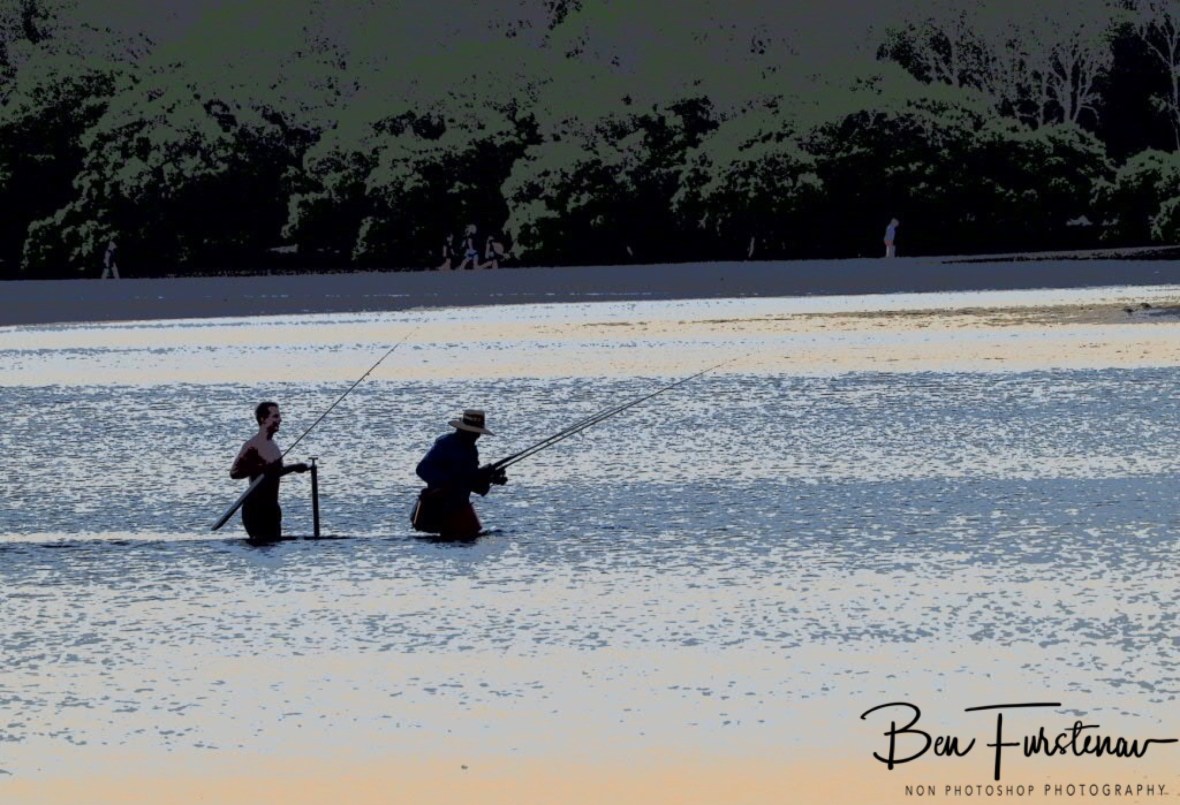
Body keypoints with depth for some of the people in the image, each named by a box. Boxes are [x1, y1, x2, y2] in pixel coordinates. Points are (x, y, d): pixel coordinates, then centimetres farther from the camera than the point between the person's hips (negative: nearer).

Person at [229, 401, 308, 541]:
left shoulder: (272, 445, 13)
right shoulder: (253, 445, -15)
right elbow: (234, 473, -23)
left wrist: (294, 467, 20)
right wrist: (261, 468, -30)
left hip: (271, 507, 9)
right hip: (256, 507, -9)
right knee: (261, 544, -14)